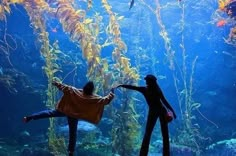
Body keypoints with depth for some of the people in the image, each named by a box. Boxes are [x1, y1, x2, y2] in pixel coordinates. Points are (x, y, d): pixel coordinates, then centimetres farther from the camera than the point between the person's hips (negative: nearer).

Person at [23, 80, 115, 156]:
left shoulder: (76, 91, -15)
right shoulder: (94, 99, -18)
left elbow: (65, 88, -11)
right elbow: (106, 100, -14)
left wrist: (56, 83, 4)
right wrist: (112, 93, 1)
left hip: (64, 110, 1)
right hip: (74, 115, 0)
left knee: (50, 112, 8)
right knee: (73, 133, 12)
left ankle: (29, 118, 0)